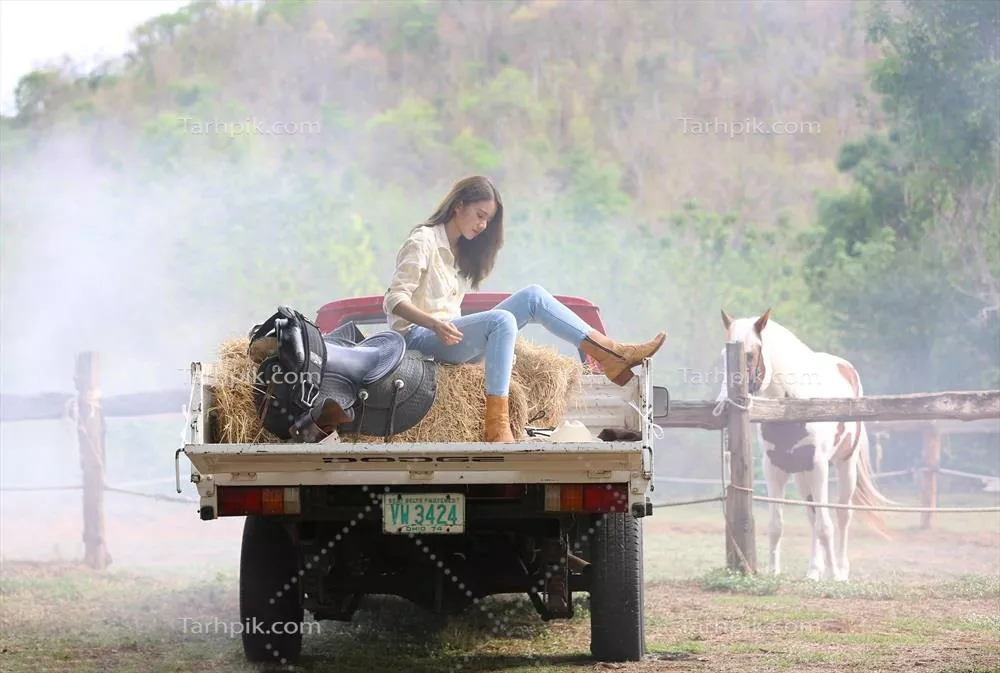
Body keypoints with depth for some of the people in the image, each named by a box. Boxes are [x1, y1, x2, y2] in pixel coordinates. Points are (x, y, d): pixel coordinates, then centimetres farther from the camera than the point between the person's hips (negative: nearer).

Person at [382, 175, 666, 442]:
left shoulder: (460, 250, 23)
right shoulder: (423, 241, -4)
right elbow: (394, 300, -14)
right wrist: (434, 324, -29)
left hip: (449, 334, 8)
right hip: (419, 337, -8)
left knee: (533, 296, -6)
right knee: (501, 320, -33)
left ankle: (611, 354, -13)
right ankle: (496, 427, -42)